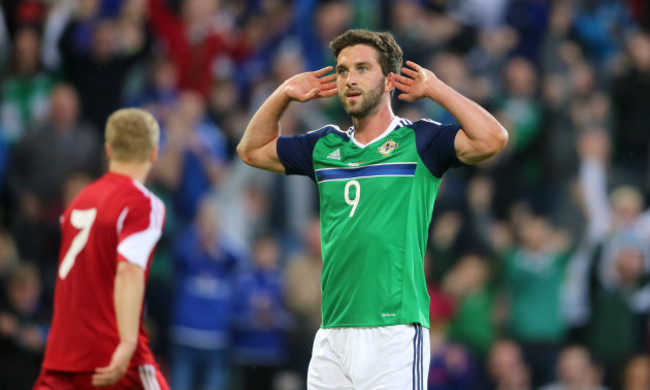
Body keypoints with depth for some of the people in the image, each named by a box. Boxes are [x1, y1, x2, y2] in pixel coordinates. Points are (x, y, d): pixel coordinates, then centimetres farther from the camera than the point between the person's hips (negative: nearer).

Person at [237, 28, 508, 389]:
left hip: (394, 332, -5)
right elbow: (252, 150, 31)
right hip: (332, 334, 6)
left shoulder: (417, 142, 2)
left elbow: (492, 139, -13)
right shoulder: (325, 146, 17)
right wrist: (284, 95, 18)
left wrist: (435, 89, -6)